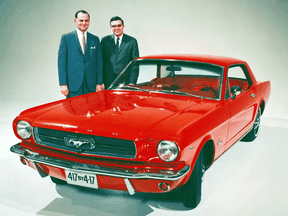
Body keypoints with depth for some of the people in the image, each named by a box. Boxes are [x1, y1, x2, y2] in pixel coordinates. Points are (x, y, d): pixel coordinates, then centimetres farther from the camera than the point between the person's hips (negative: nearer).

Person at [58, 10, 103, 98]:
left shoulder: (95, 39, 13)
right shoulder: (66, 38, 6)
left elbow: (99, 63, 10)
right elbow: (61, 62, 1)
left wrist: (99, 83, 2)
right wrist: (63, 84, -7)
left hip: (91, 85, 2)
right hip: (73, 85, -2)